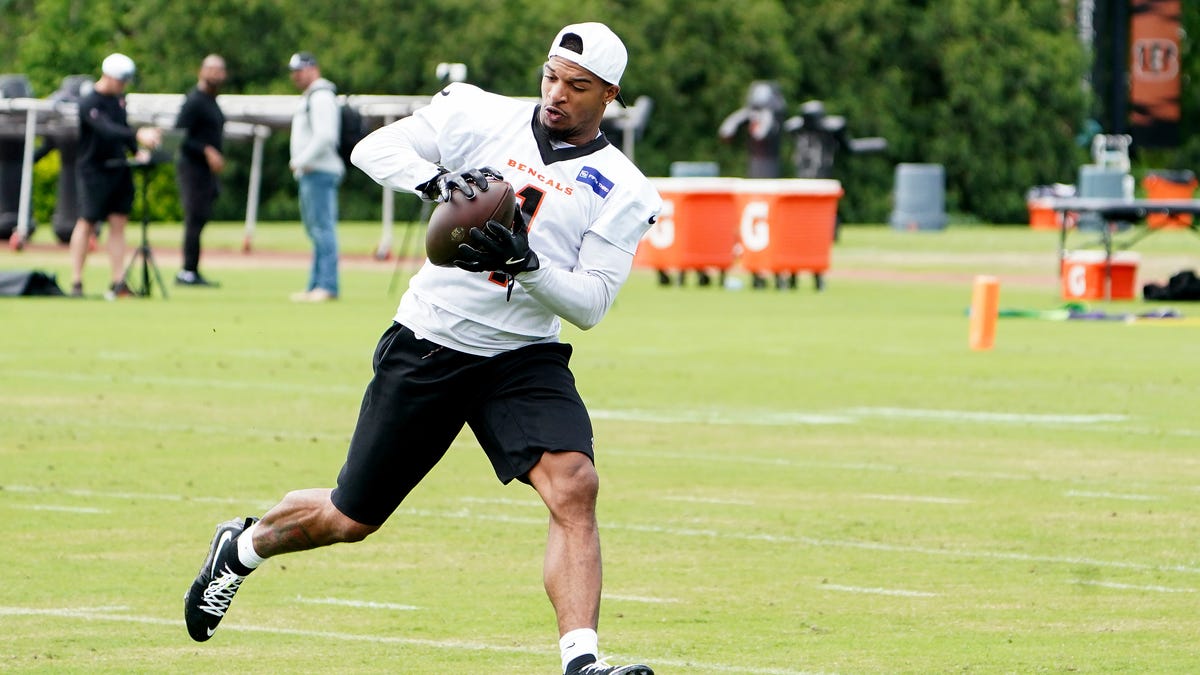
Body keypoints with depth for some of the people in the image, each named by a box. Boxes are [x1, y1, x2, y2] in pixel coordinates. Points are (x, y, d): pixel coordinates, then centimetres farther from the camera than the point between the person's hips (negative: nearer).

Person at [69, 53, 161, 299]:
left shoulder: (118, 98, 8)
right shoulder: (89, 103, -19)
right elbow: (107, 130, -34)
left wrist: (137, 150, 2)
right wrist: (138, 135, -46)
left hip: (119, 167, 7)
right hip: (94, 169, -7)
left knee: (118, 222, 2)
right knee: (87, 223, -1)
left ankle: (118, 283, 0)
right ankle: (76, 282, 7)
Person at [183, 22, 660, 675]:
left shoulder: (621, 192, -2)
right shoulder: (484, 117, -3)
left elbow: (589, 302, -9)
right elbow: (373, 148, -6)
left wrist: (524, 264, -26)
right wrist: (437, 180, -24)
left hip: (523, 358, 1)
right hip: (427, 346, -1)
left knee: (574, 485, -25)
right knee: (348, 518, 9)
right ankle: (244, 545, 39)